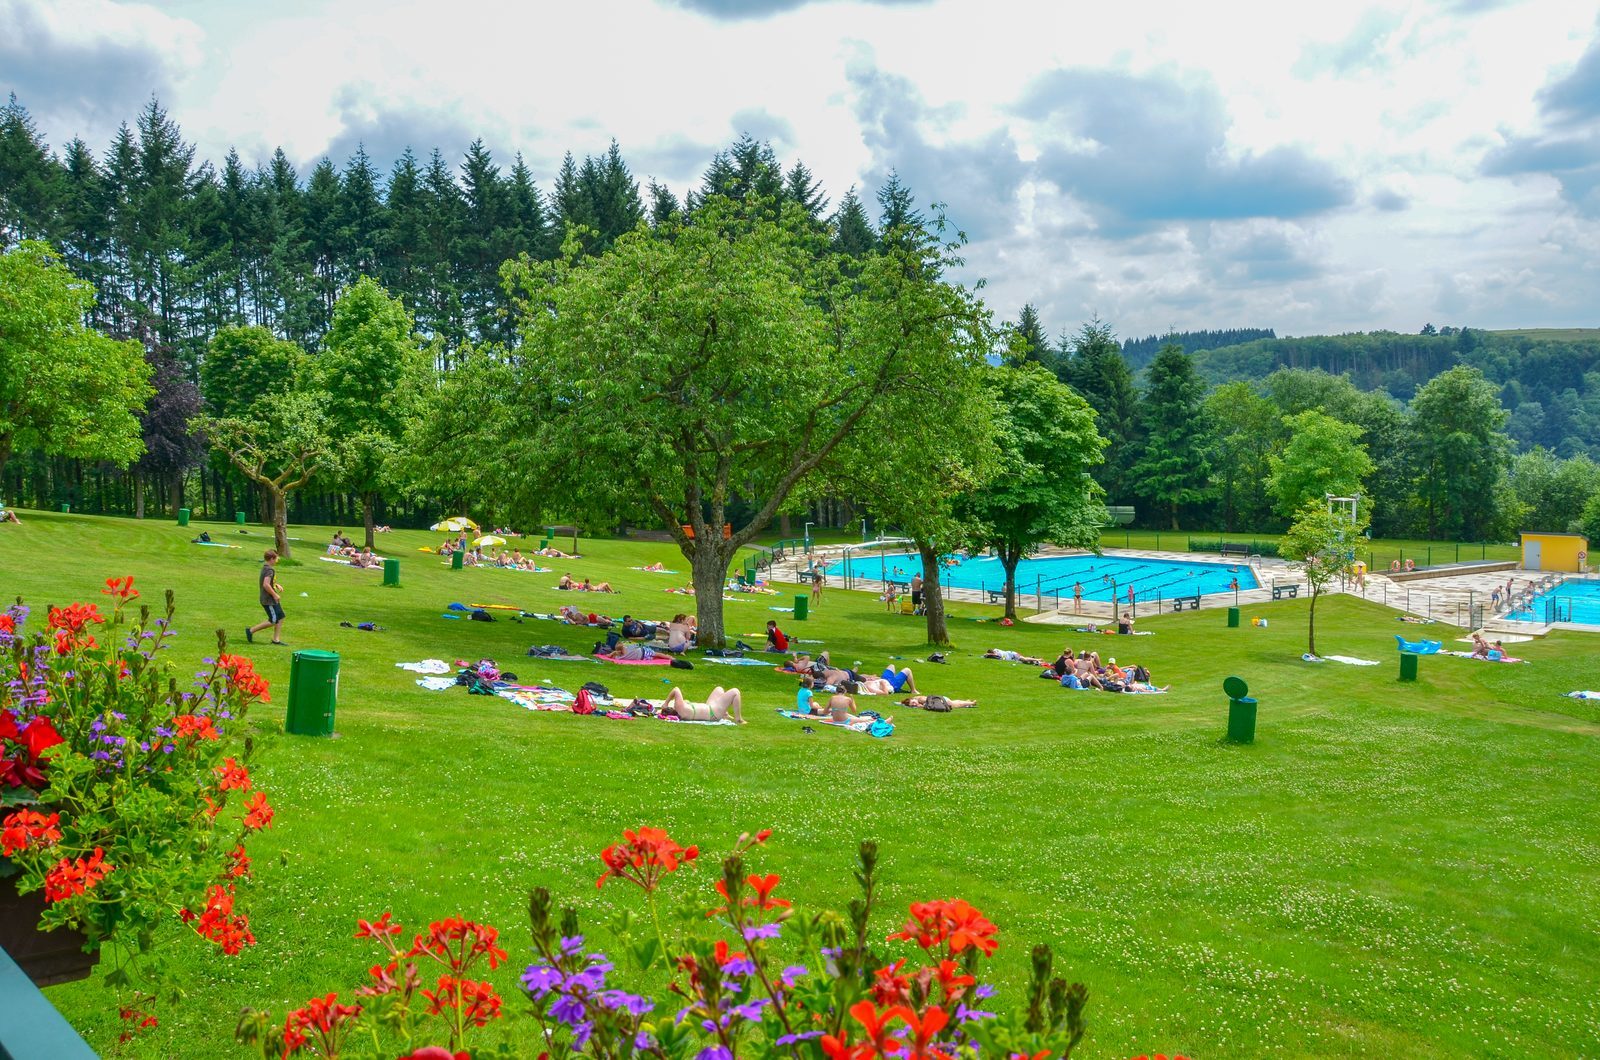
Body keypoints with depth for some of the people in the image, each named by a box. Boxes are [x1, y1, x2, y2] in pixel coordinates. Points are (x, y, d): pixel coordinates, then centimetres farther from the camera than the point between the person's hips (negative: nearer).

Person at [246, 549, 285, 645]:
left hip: (273, 600, 10)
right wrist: (275, 595, -20)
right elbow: (266, 584, -29)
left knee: (280, 617, 10)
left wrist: (276, 585, 15)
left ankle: (276, 639, 13)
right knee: (273, 621, -5)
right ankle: (251, 630, 4)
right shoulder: (270, 570, -20)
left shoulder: (265, 568, 11)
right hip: (269, 600, -10)